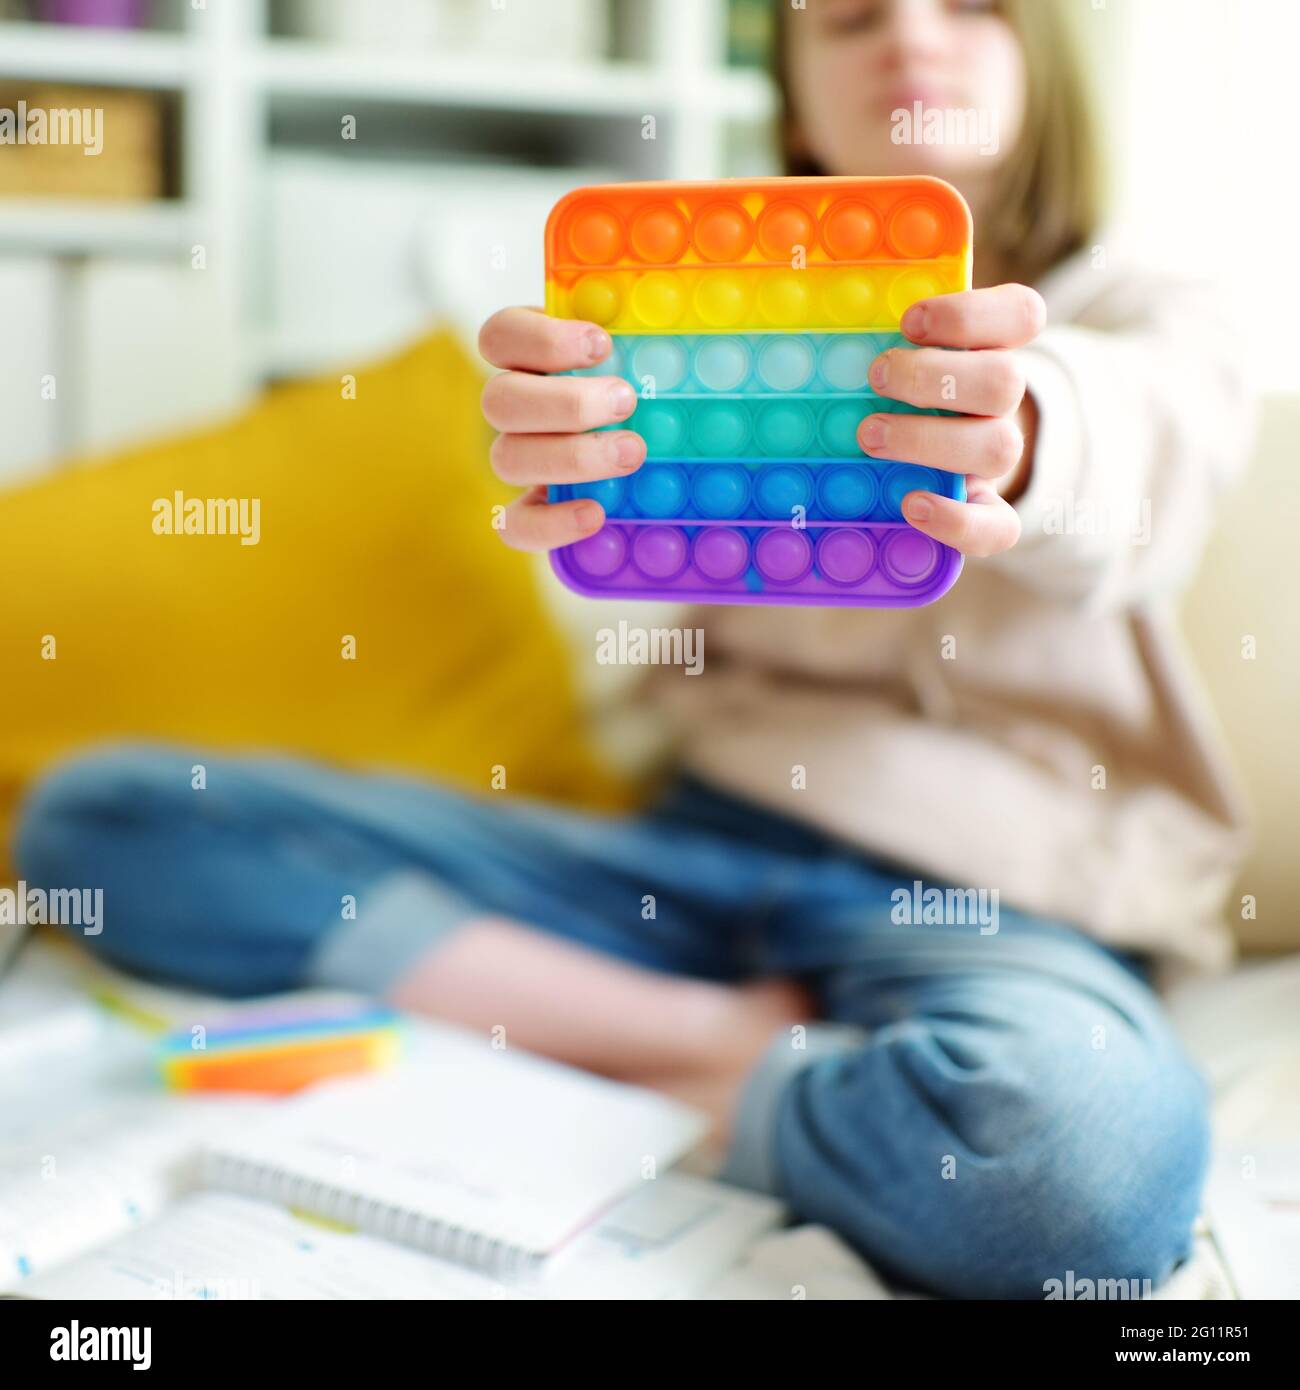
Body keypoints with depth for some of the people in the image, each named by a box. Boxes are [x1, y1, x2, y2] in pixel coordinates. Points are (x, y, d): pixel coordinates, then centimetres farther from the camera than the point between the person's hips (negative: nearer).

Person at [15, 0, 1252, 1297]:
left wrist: (1019, 437, -41)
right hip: (702, 835, 3)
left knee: (1086, 1128, -41)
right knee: (108, 812, -8)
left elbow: (1155, 442, -17)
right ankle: (743, 1047, -14)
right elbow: (650, 467, -10)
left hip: (996, 884, -2)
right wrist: (557, 409, -34)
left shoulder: (1147, 322, 8)